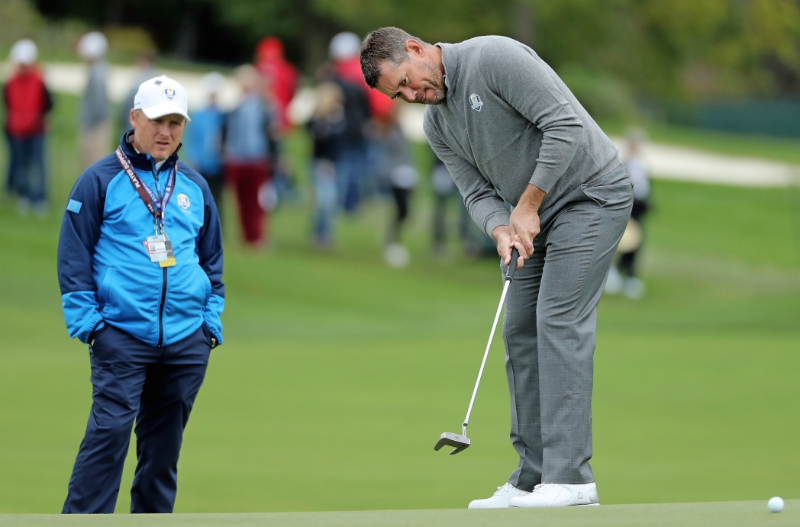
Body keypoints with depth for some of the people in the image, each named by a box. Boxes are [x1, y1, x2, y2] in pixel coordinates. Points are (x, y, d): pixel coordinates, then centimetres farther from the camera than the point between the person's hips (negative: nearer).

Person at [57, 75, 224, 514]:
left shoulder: (194, 187, 13)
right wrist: (86, 321, -8)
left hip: (187, 342, 5)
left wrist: (212, 320, 11)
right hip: (121, 336, -5)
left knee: (165, 445, 9)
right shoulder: (101, 180, -1)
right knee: (109, 434, -14)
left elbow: (213, 260, 21)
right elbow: (73, 255, -2)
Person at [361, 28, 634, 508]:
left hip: (591, 193, -9)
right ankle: (532, 479, 6)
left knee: (559, 318, -17)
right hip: (539, 216, 9)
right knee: (521, 330, 4)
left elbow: (566, 125, -25)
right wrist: (501, 230, -18)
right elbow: (478, 192, 6)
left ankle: (570, 476, -21)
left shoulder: (494, 58, -20)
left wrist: (527, 206, -20)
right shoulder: (437, 125, 7)